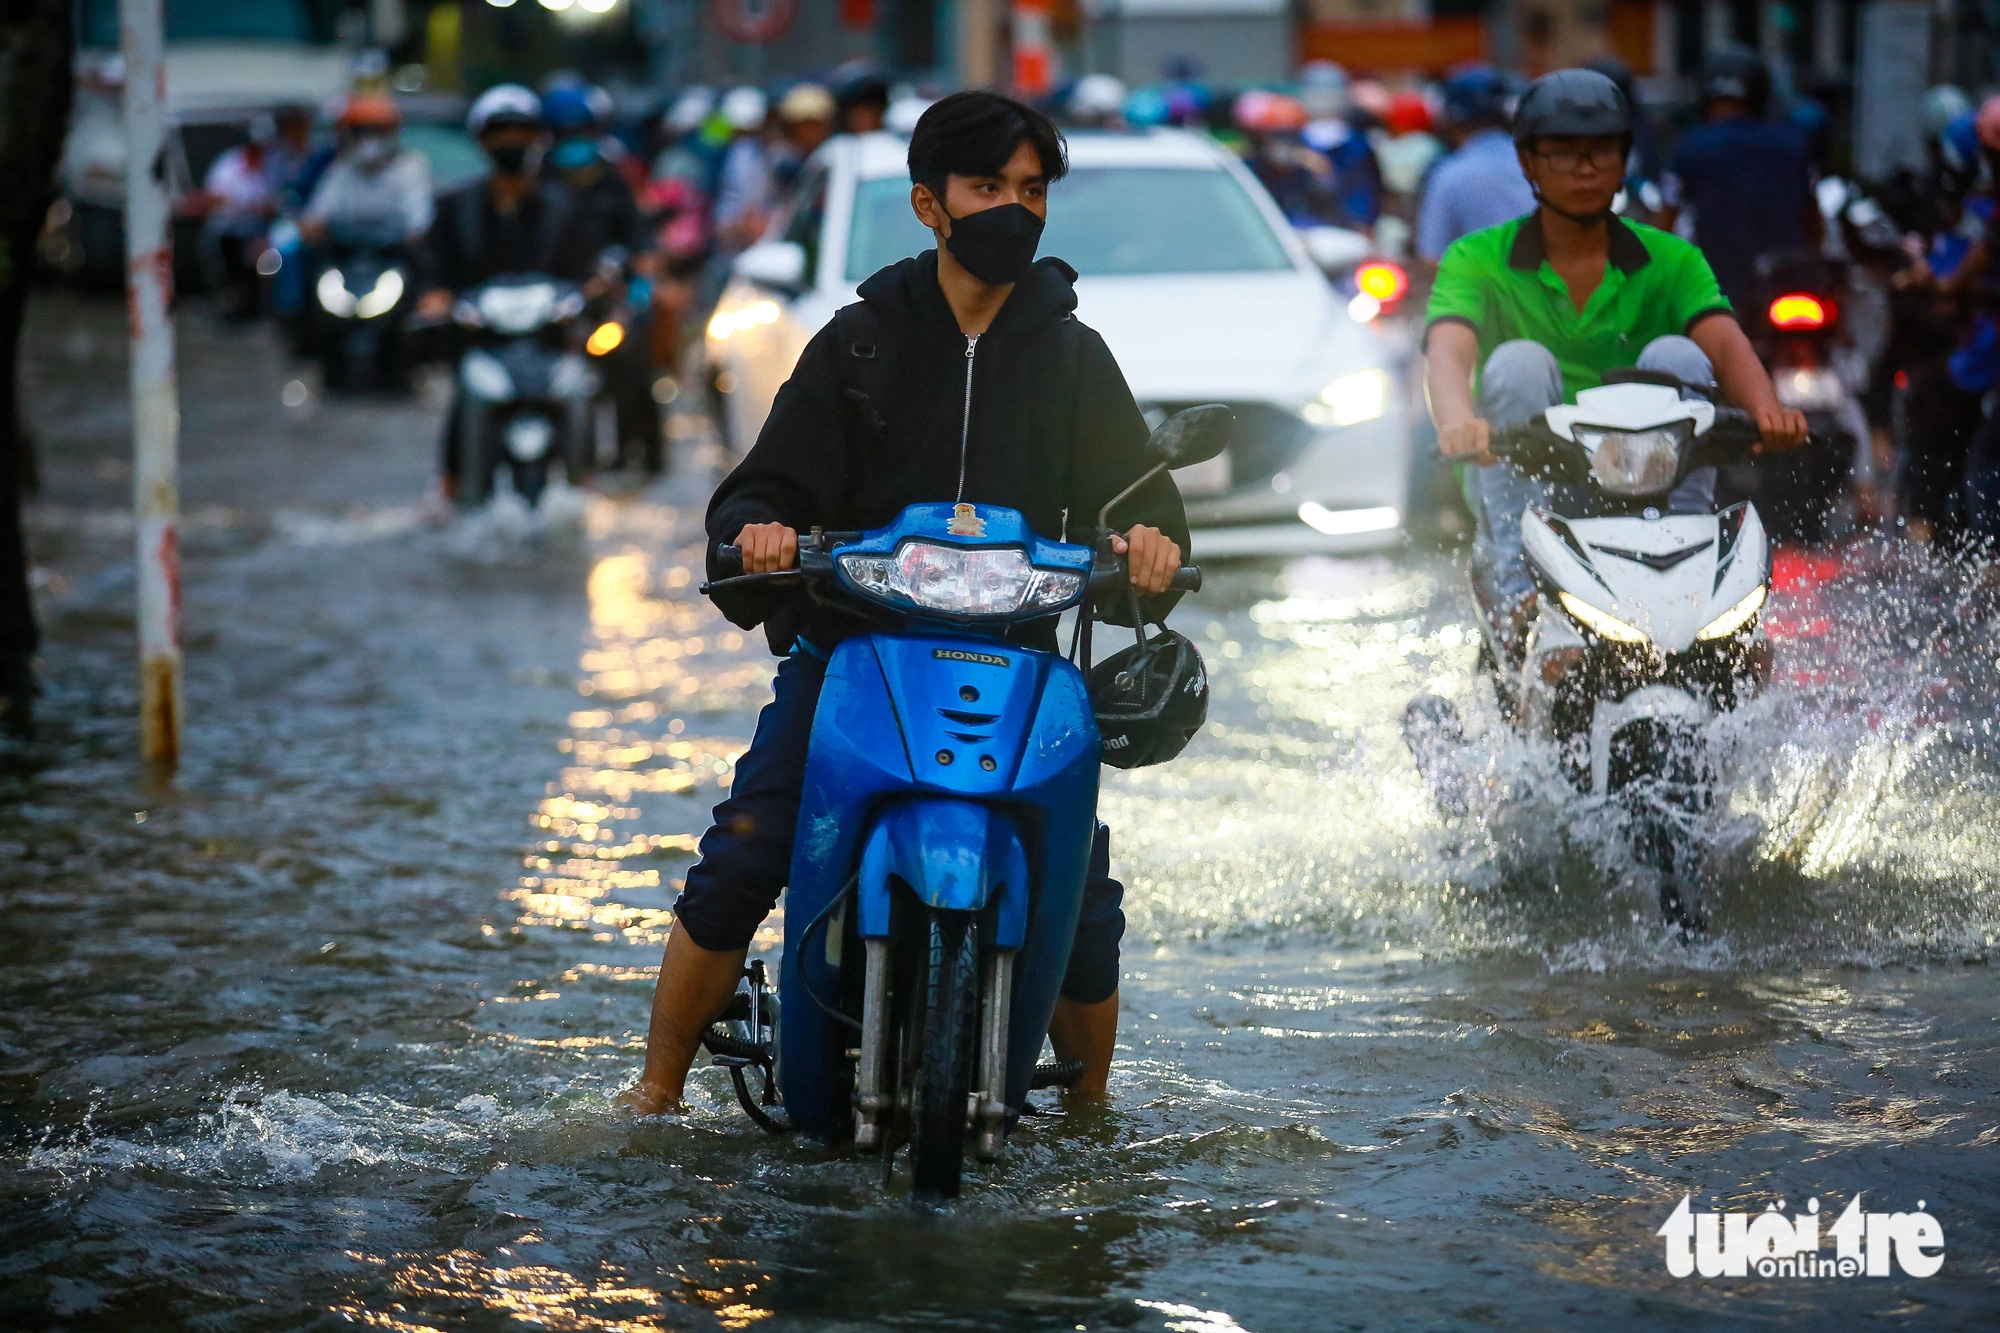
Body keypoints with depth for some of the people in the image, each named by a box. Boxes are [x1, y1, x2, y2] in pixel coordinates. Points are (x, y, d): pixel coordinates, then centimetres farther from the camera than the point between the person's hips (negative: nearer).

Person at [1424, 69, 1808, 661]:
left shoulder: (1670, 262, 7)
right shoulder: (1477, 260, 2)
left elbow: (1725, 343, -12)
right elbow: (1448, 350, -18)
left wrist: (1766, 409, -36)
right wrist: (1458, 421, -42)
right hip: (1525, 486, -1)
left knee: (1675, 356, -21)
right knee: (1519, 362, -25)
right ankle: (1519, 589, -33)